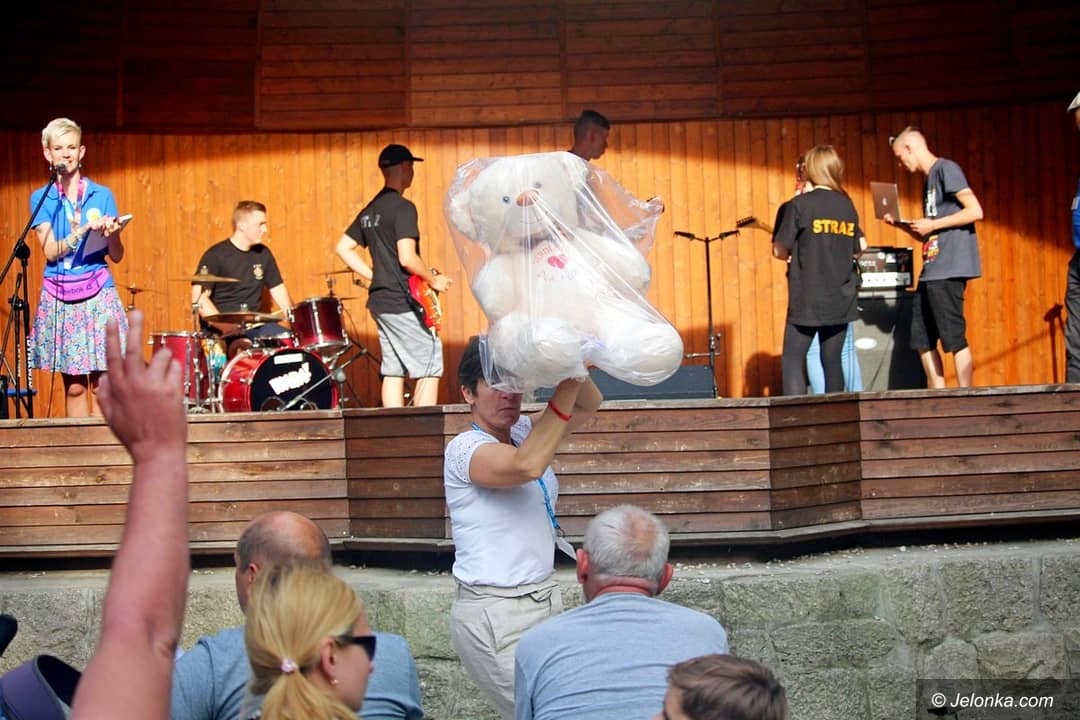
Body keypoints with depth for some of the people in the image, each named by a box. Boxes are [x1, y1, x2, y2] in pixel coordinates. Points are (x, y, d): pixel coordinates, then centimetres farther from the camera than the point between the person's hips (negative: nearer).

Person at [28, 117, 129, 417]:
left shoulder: (102, 195, 7)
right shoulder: (41, 198, 6)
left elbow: (116, 256, 5)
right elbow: (50, 252, -6)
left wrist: (111, 233, -17)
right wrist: (80, 233, -23)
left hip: (98, 294, 0)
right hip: (59, 298, 0)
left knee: (102, 384, -6)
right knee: (73, 385, 1)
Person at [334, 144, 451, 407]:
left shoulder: (370, 210, 13)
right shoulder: (402, 207, -14)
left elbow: (342, 248, 18)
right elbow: (407, 258, -22)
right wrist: (433, 280, -8)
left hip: (380, 301, 9)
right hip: (403, 302, -9)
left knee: (393, 370, 9)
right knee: (430, 367, -6)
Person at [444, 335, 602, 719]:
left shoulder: (521, 432, 9)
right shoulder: (465, 449, -14)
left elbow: (588, 405, 9)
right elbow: (526, 466, -31)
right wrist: (567, 385, -30)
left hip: (545, 599, 7)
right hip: (496, 614, -7)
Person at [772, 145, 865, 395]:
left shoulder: (799, 205, -8)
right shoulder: (847, 205, 7)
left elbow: (779, 251, -6)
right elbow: (858, 249, 15)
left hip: (807, 298, -5)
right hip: (841, 299, 5)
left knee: (792, 361, -4)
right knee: (832, 361, 10)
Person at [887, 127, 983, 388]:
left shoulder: (946, 169, -5)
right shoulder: (929, 181, 22)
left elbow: (975, 211, -15)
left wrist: (932, 225, -12)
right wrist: (901, 225, 11)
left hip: (949, 269, -10)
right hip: (931, 272, 10)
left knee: (954, 339, -8)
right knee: (922, 340, 8)